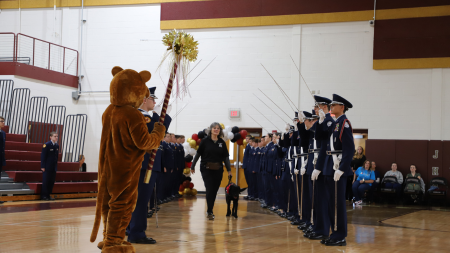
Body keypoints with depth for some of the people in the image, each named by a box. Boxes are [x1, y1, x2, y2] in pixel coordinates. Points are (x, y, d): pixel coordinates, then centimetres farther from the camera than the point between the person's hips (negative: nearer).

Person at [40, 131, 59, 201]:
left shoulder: (57, 145, 9)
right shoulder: (47, 145, -11)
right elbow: (43, 156, -11)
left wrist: (56, 166, 12)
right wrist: (43, 166, -14)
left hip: (53, 168, 6)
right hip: (47, 167, -6)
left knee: (52, 182, 7)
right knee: (45, 181, -2)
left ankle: (48, 195, 15)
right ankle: (43, 196, 5)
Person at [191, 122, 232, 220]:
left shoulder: (222, 142, 5)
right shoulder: (205, 141, -3)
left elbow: (226, 157, 6)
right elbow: (198, 154, 2)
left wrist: (229, 170, 2)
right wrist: (192, 166, 4)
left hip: (218, 170, 3)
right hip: (206, 169, -3)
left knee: (214, 191, 9)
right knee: (209, 190, -9)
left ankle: (209, 211, 23)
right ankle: (210, 212, -1)